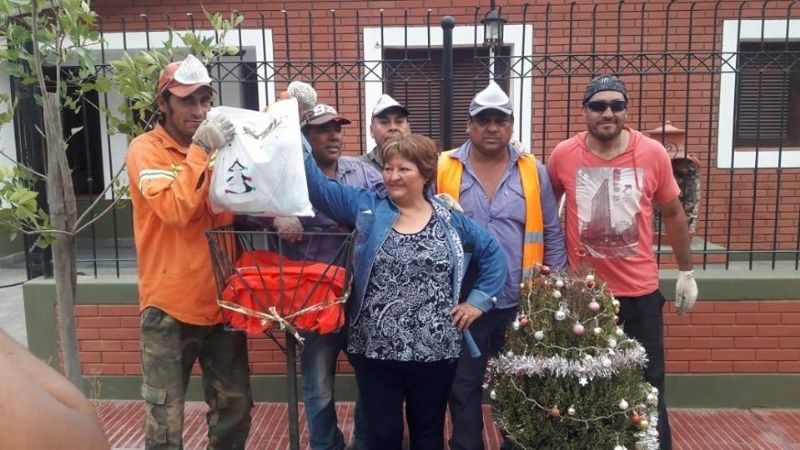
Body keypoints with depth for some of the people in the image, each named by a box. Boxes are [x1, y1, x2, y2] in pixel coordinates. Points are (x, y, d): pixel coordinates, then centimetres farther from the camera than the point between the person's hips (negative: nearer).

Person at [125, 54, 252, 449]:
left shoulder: (218, 145, 8)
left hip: (222, 302, 5)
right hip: (170, 307, -4)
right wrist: (200, 150, -22)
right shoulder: (145, 149, -5)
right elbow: (176, 210, -19)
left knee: (234, 410, 14)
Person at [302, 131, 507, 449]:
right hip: (375, 351, 0)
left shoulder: (453, 221, 2)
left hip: (434, 352, 1)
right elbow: (318, 185, -7)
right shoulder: (366, 208, 1)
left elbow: (494, 255, 12)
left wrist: (478, 301, 3)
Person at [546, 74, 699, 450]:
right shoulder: (563, 155, -7)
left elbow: (673, 214, 6)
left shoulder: (653, 154, -6)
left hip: (640, 293, 0)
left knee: (647, 388, 13)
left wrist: (686, 272, 11)